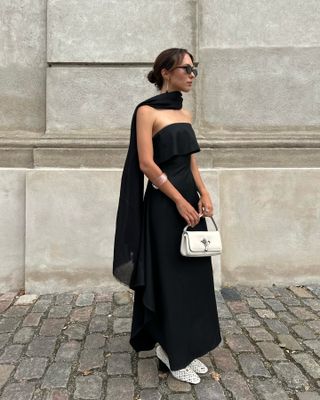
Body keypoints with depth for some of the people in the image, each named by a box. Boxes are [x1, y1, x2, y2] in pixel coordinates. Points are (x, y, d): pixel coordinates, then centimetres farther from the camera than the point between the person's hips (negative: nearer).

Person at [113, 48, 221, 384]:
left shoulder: (185, 113, 15)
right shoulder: (147, 110, -8)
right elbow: (146, 164, -15)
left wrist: (203, 194, 2)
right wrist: (179, 201, -15)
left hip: (190, 200, 8)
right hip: (165, 205, -8)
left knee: (194, 276, 12)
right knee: (169, 278, 2)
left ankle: (185, 348, 29)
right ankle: (171, 351, 22)